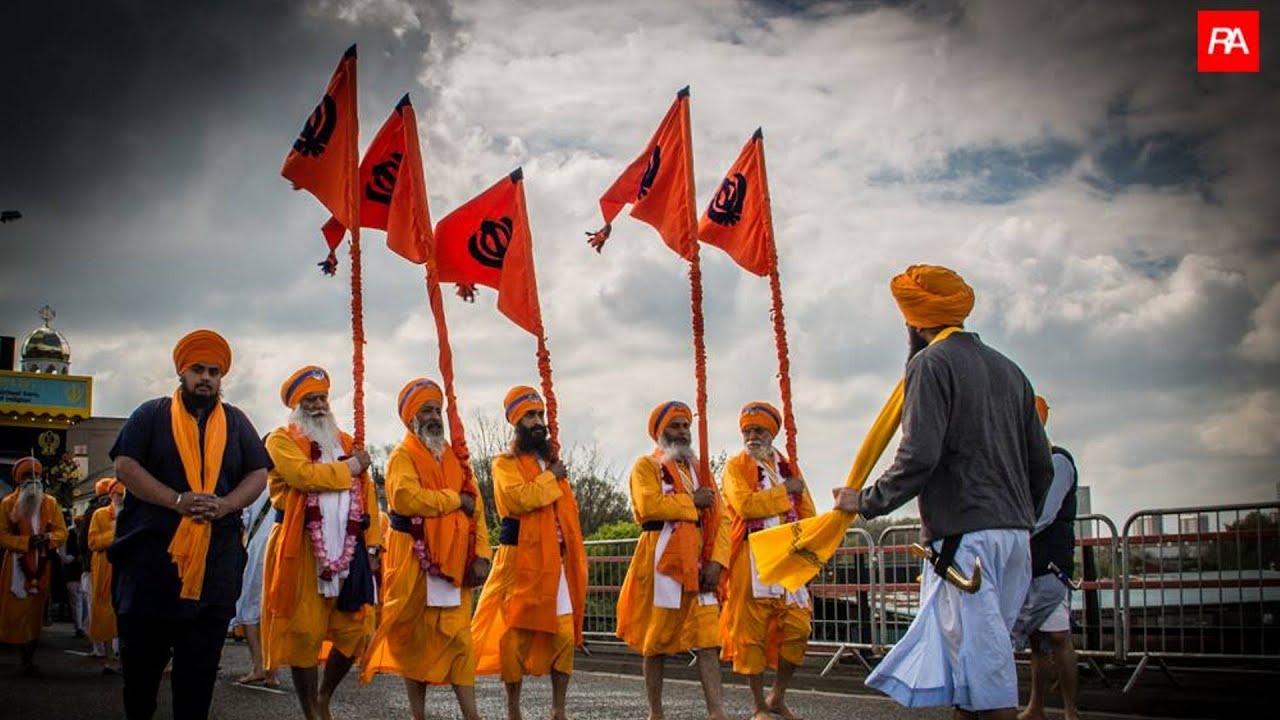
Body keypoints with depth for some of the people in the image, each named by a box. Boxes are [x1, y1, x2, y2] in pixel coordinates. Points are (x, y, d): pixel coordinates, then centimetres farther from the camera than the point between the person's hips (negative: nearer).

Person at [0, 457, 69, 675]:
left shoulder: (50, 503, 7)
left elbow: (62, 532, 4)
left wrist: (47, 538, -17)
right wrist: (27, 541, -16)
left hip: (41, 566, 2)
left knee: (36, 611, 4)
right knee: (18, 611, -4)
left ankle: (29, 657, 11)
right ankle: (26, 659, 1)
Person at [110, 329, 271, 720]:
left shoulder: (236, 422, 16)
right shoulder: (151, 415, 7)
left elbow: (258, 475, 10)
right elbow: (125, 466, -3)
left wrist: (225, 504, -10)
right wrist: (177, 501, -16)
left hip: (217, 556, 2)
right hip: (151, 551, -2)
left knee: (202, 659, 4)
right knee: (142, 651, 3)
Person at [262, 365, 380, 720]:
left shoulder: (346, 443, 19)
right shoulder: (282, 440, 2)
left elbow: (366, 495, 14)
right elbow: (303, 475, -18)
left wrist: (372, 545, 4)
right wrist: (349, 468, -6)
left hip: (347, 550, 5)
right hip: (302, 551, -5)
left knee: (354, 629, 4)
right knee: (304, 632, -1)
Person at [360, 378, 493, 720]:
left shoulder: (454, 458, 16)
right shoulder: (402, 456, -2)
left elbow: (475, 507, 12)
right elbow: (407, 498, -21)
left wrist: (480, 555, 0)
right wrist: (455, 500, -11)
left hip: (453, 563, 5)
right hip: (414, 561, -5)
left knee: (458, 637, 0)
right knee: (416, 637, 2)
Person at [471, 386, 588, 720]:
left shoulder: (553, 461, 18)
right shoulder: (505, 463, -2)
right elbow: (520, 497, -22)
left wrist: (575, 557, 15)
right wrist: (552, 478, -10)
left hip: (556, 560, 6)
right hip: (521, 558, -6)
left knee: (565, 633, 2)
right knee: (516, 633, -4)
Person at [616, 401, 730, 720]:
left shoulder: (699, 469, 18)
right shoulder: (646, 466, 0)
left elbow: (720, 519, 11)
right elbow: (649, 505, -20)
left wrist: (716, 560, -4)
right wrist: (692, 502, -10)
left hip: (699, 569, 5)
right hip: (662, 563, -5)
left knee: (708, 641, -3)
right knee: (657, 643, 4)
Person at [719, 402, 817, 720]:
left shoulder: (789, 467, 17)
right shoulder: (735, 467, 2)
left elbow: (807, 513, 13)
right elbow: (745, 504, -16)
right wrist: (784, 491, -9)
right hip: (752, 560, -4)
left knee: (797, 627, 0)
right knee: (751, 631, -3)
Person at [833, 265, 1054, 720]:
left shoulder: (932, 362, -5)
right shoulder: (1008, 370, 18)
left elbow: (918, 458, -15)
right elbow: (1041, 465, 17)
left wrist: (866, 503, -3)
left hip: (963, 534, -8)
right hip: (1013, 536, 8)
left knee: (983, 669, -7)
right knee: (971, 660, 12)